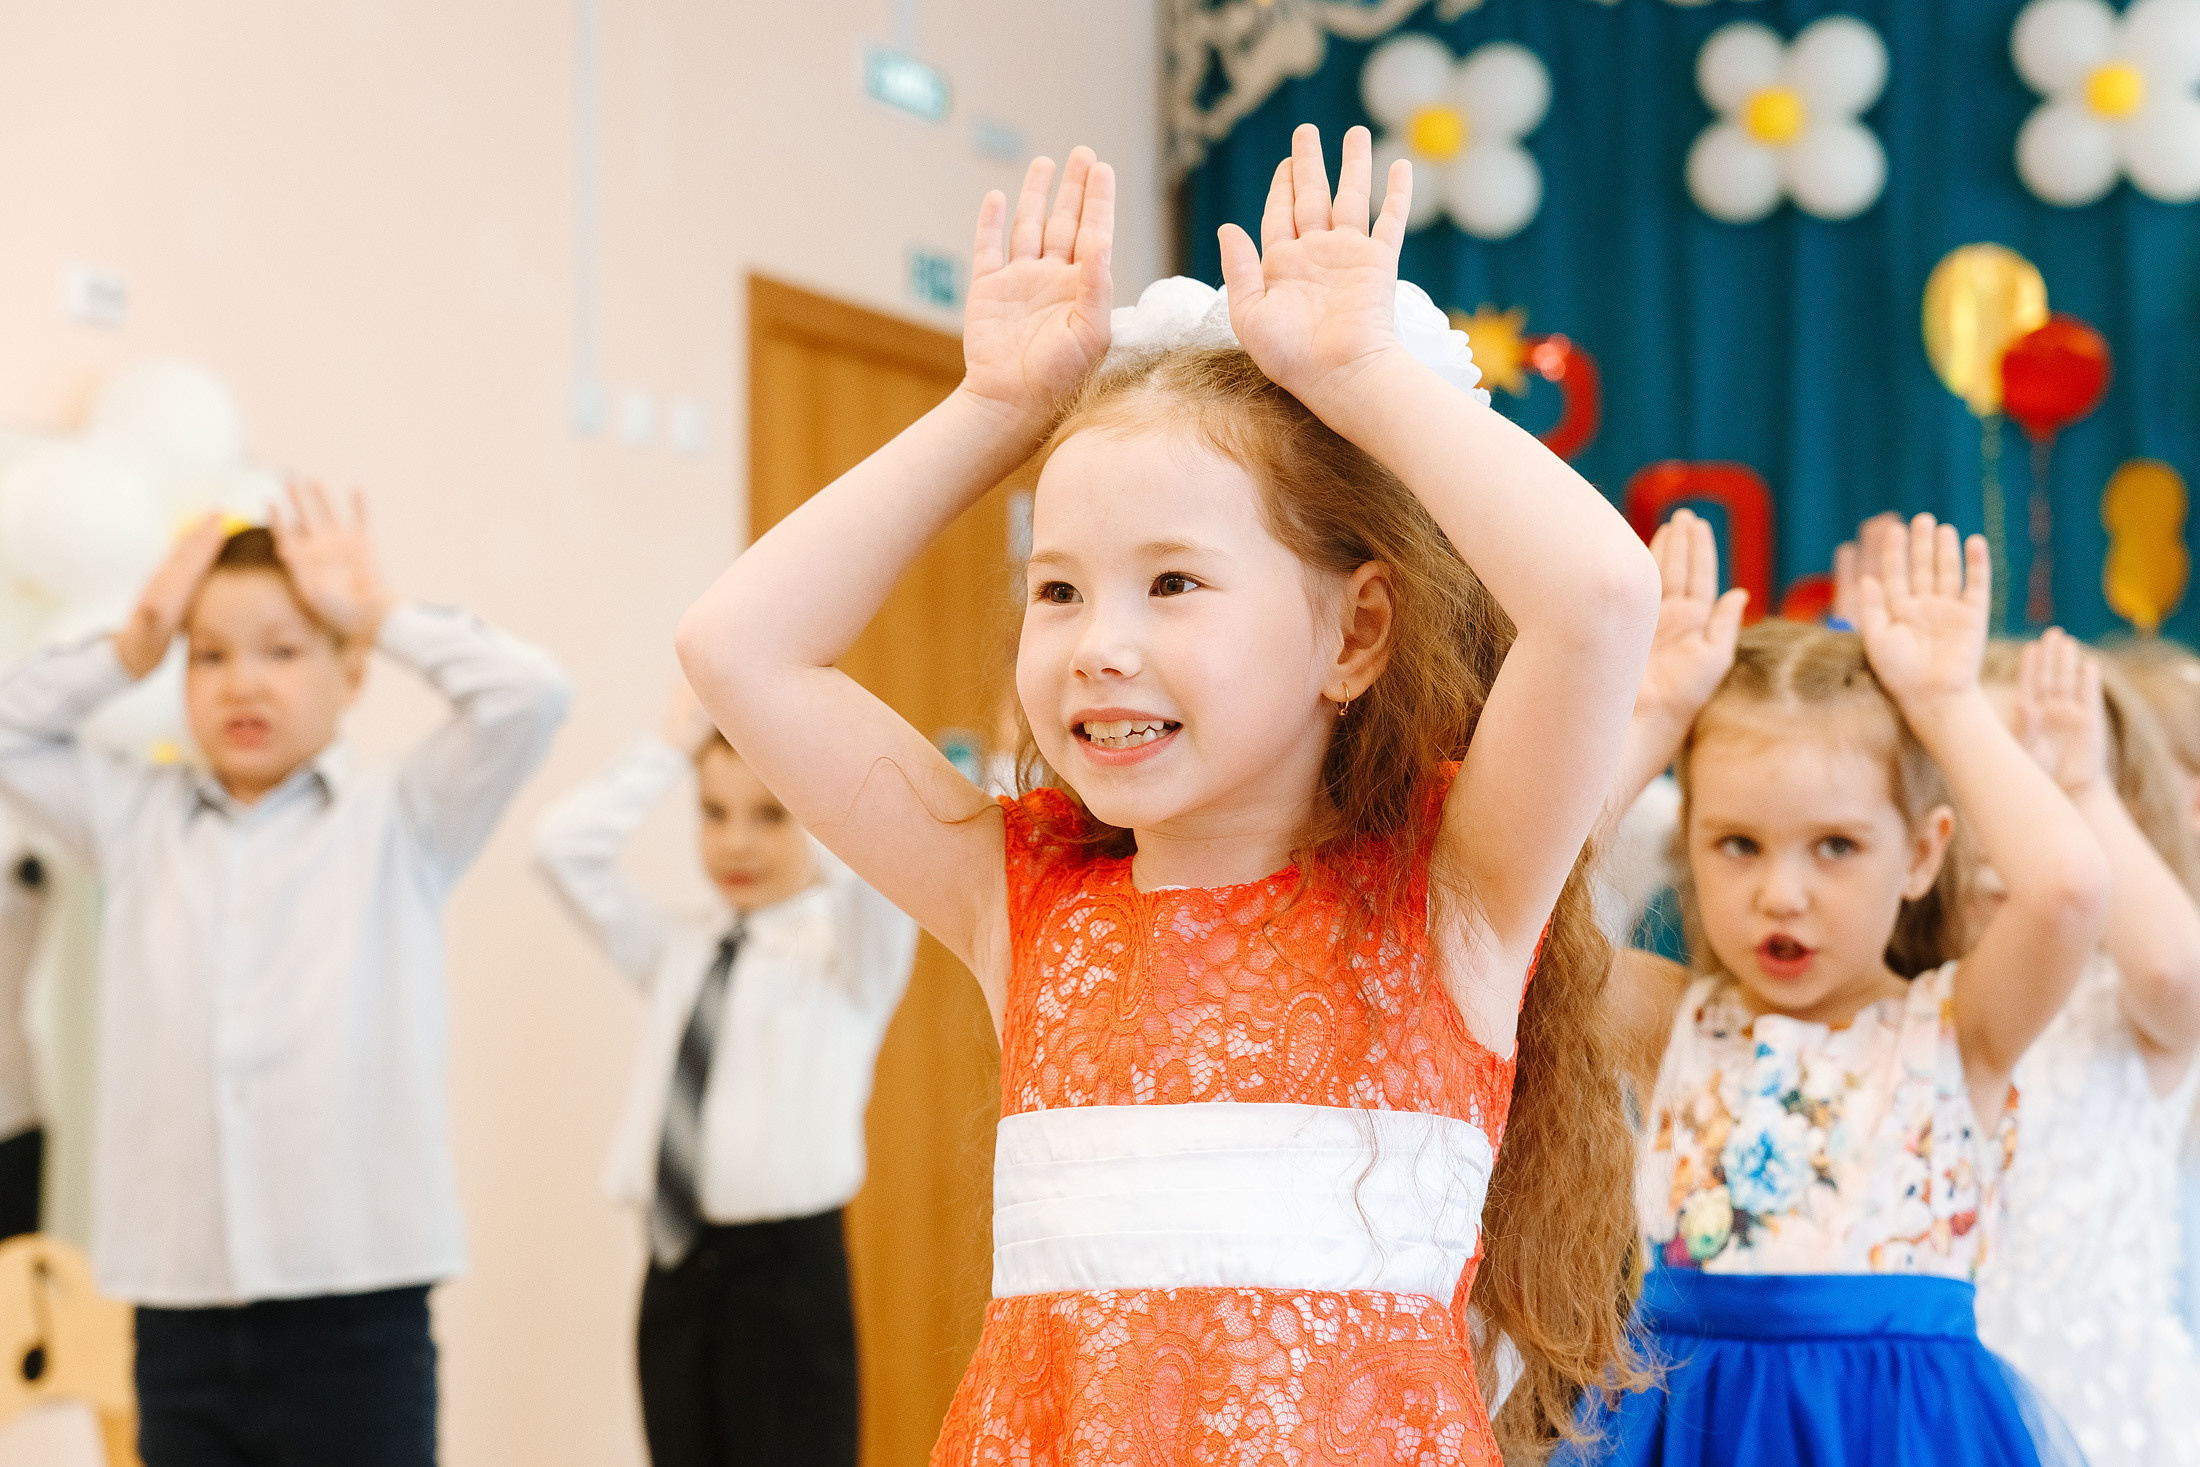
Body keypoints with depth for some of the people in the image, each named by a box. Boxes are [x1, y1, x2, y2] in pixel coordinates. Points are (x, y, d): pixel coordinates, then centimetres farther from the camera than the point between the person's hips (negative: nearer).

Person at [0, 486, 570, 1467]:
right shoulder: (136, 826, 12)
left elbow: (528, 695, -9)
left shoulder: (400, 825, 2)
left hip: (355, 1319, -3)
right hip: (181, 1323, 3)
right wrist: (132, 647, 8)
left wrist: (377, 616, 1)